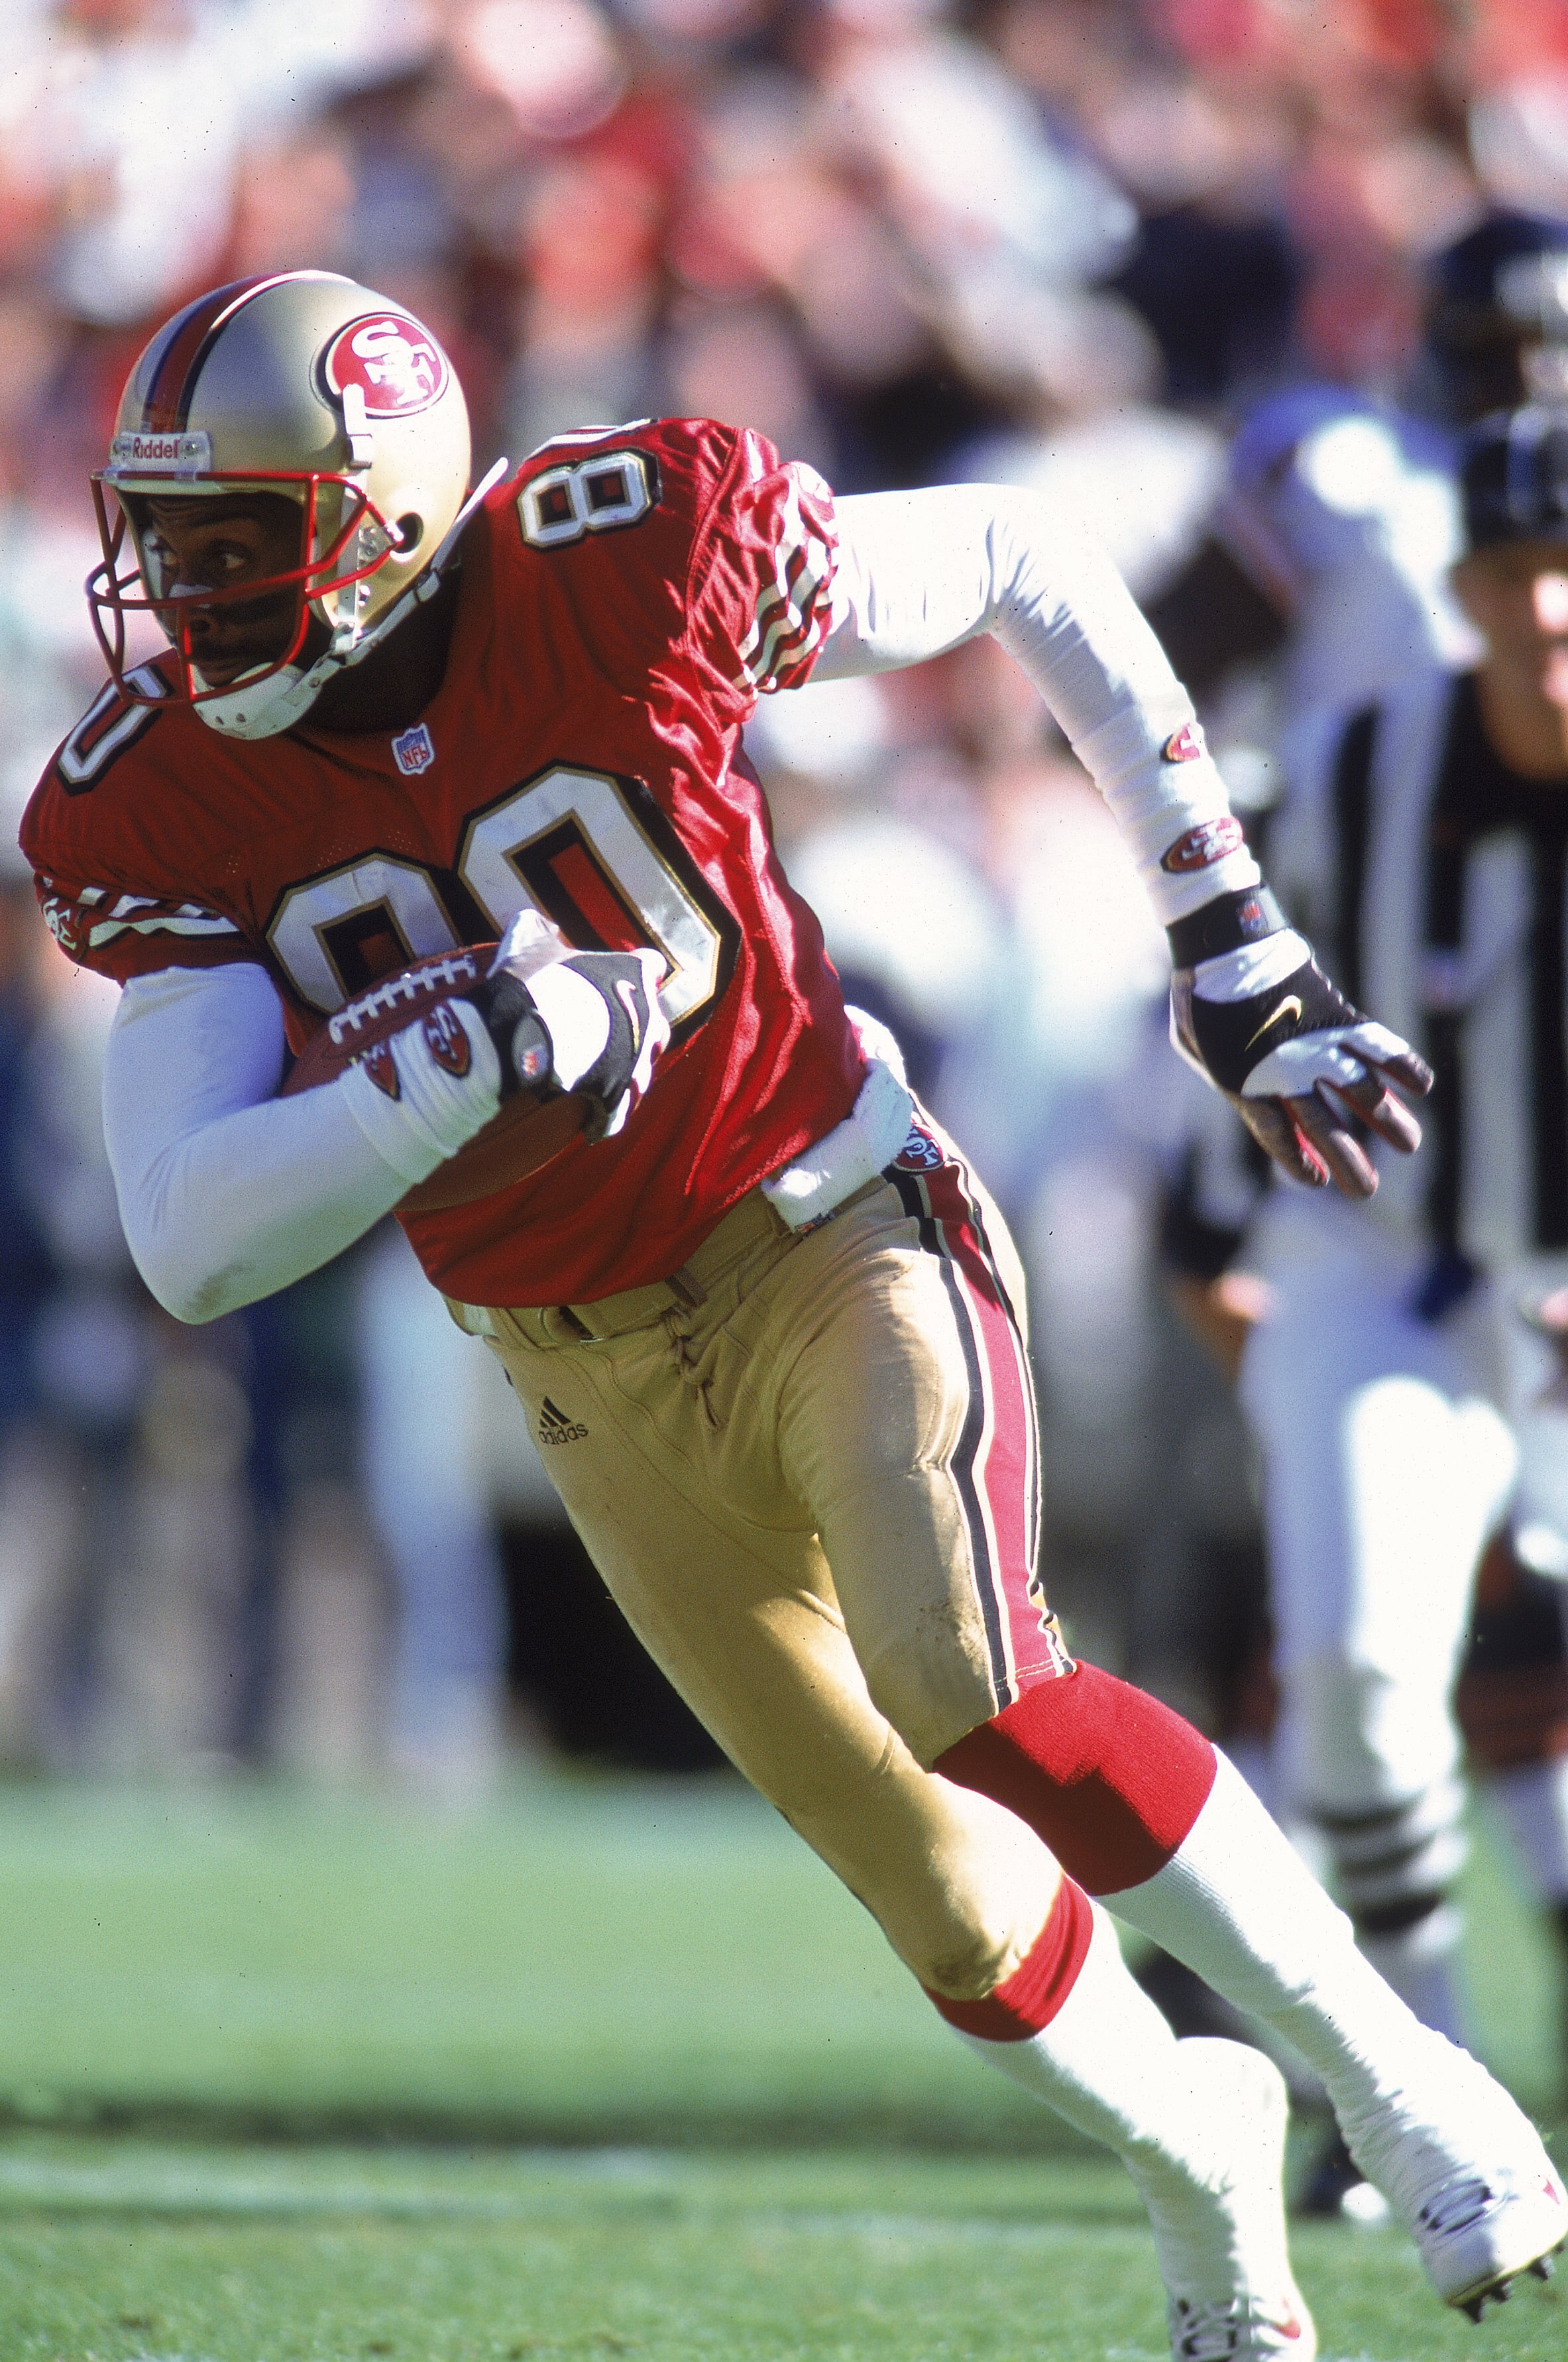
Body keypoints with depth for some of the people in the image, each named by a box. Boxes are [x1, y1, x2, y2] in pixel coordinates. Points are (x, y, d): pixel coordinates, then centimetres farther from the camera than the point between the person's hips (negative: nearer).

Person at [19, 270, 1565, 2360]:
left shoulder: (630, 561, -20)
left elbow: (1024, 567, -3)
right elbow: (194, 1244, -22)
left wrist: (1228, 932, -3)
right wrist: (474, 1060, -37)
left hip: (832, 1238, -3)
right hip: (597, 1379, 3)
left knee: (966, 1690, -28)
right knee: (946, 1897, 7)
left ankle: (1387, 2068, -10)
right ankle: (1195, 2154, 37)